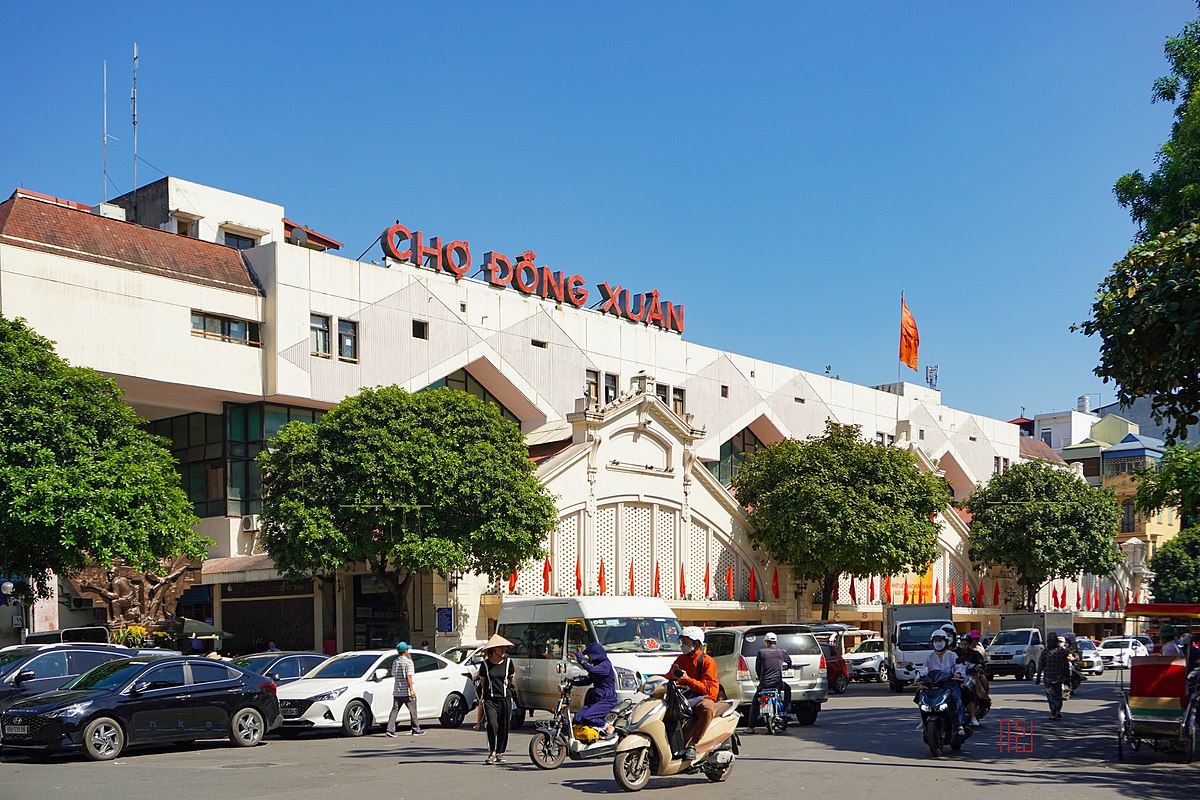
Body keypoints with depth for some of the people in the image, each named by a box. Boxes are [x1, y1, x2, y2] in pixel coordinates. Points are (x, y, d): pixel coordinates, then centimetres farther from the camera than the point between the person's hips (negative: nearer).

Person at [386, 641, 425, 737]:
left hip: (397, 691, 6)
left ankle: (390, 730, -7)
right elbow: (408, 677, -17)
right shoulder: (408, 662, -12)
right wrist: (411, 690, -17)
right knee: (413, 711, 7)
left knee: (394, 711, 3)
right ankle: (416, 730, 14)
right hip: (407, 692, -6)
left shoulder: (395, 662, 10)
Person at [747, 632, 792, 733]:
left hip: (764, 683, -2)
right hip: (778, 682, 2)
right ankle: (786, 711, 25)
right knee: (787, 689, 35)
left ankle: (751, 727, 6)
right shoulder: (782, 652, 5)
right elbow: (789, 662, 23)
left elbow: (757, 668, 5)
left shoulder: (761, 652, -1)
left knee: (754, 703, 14)